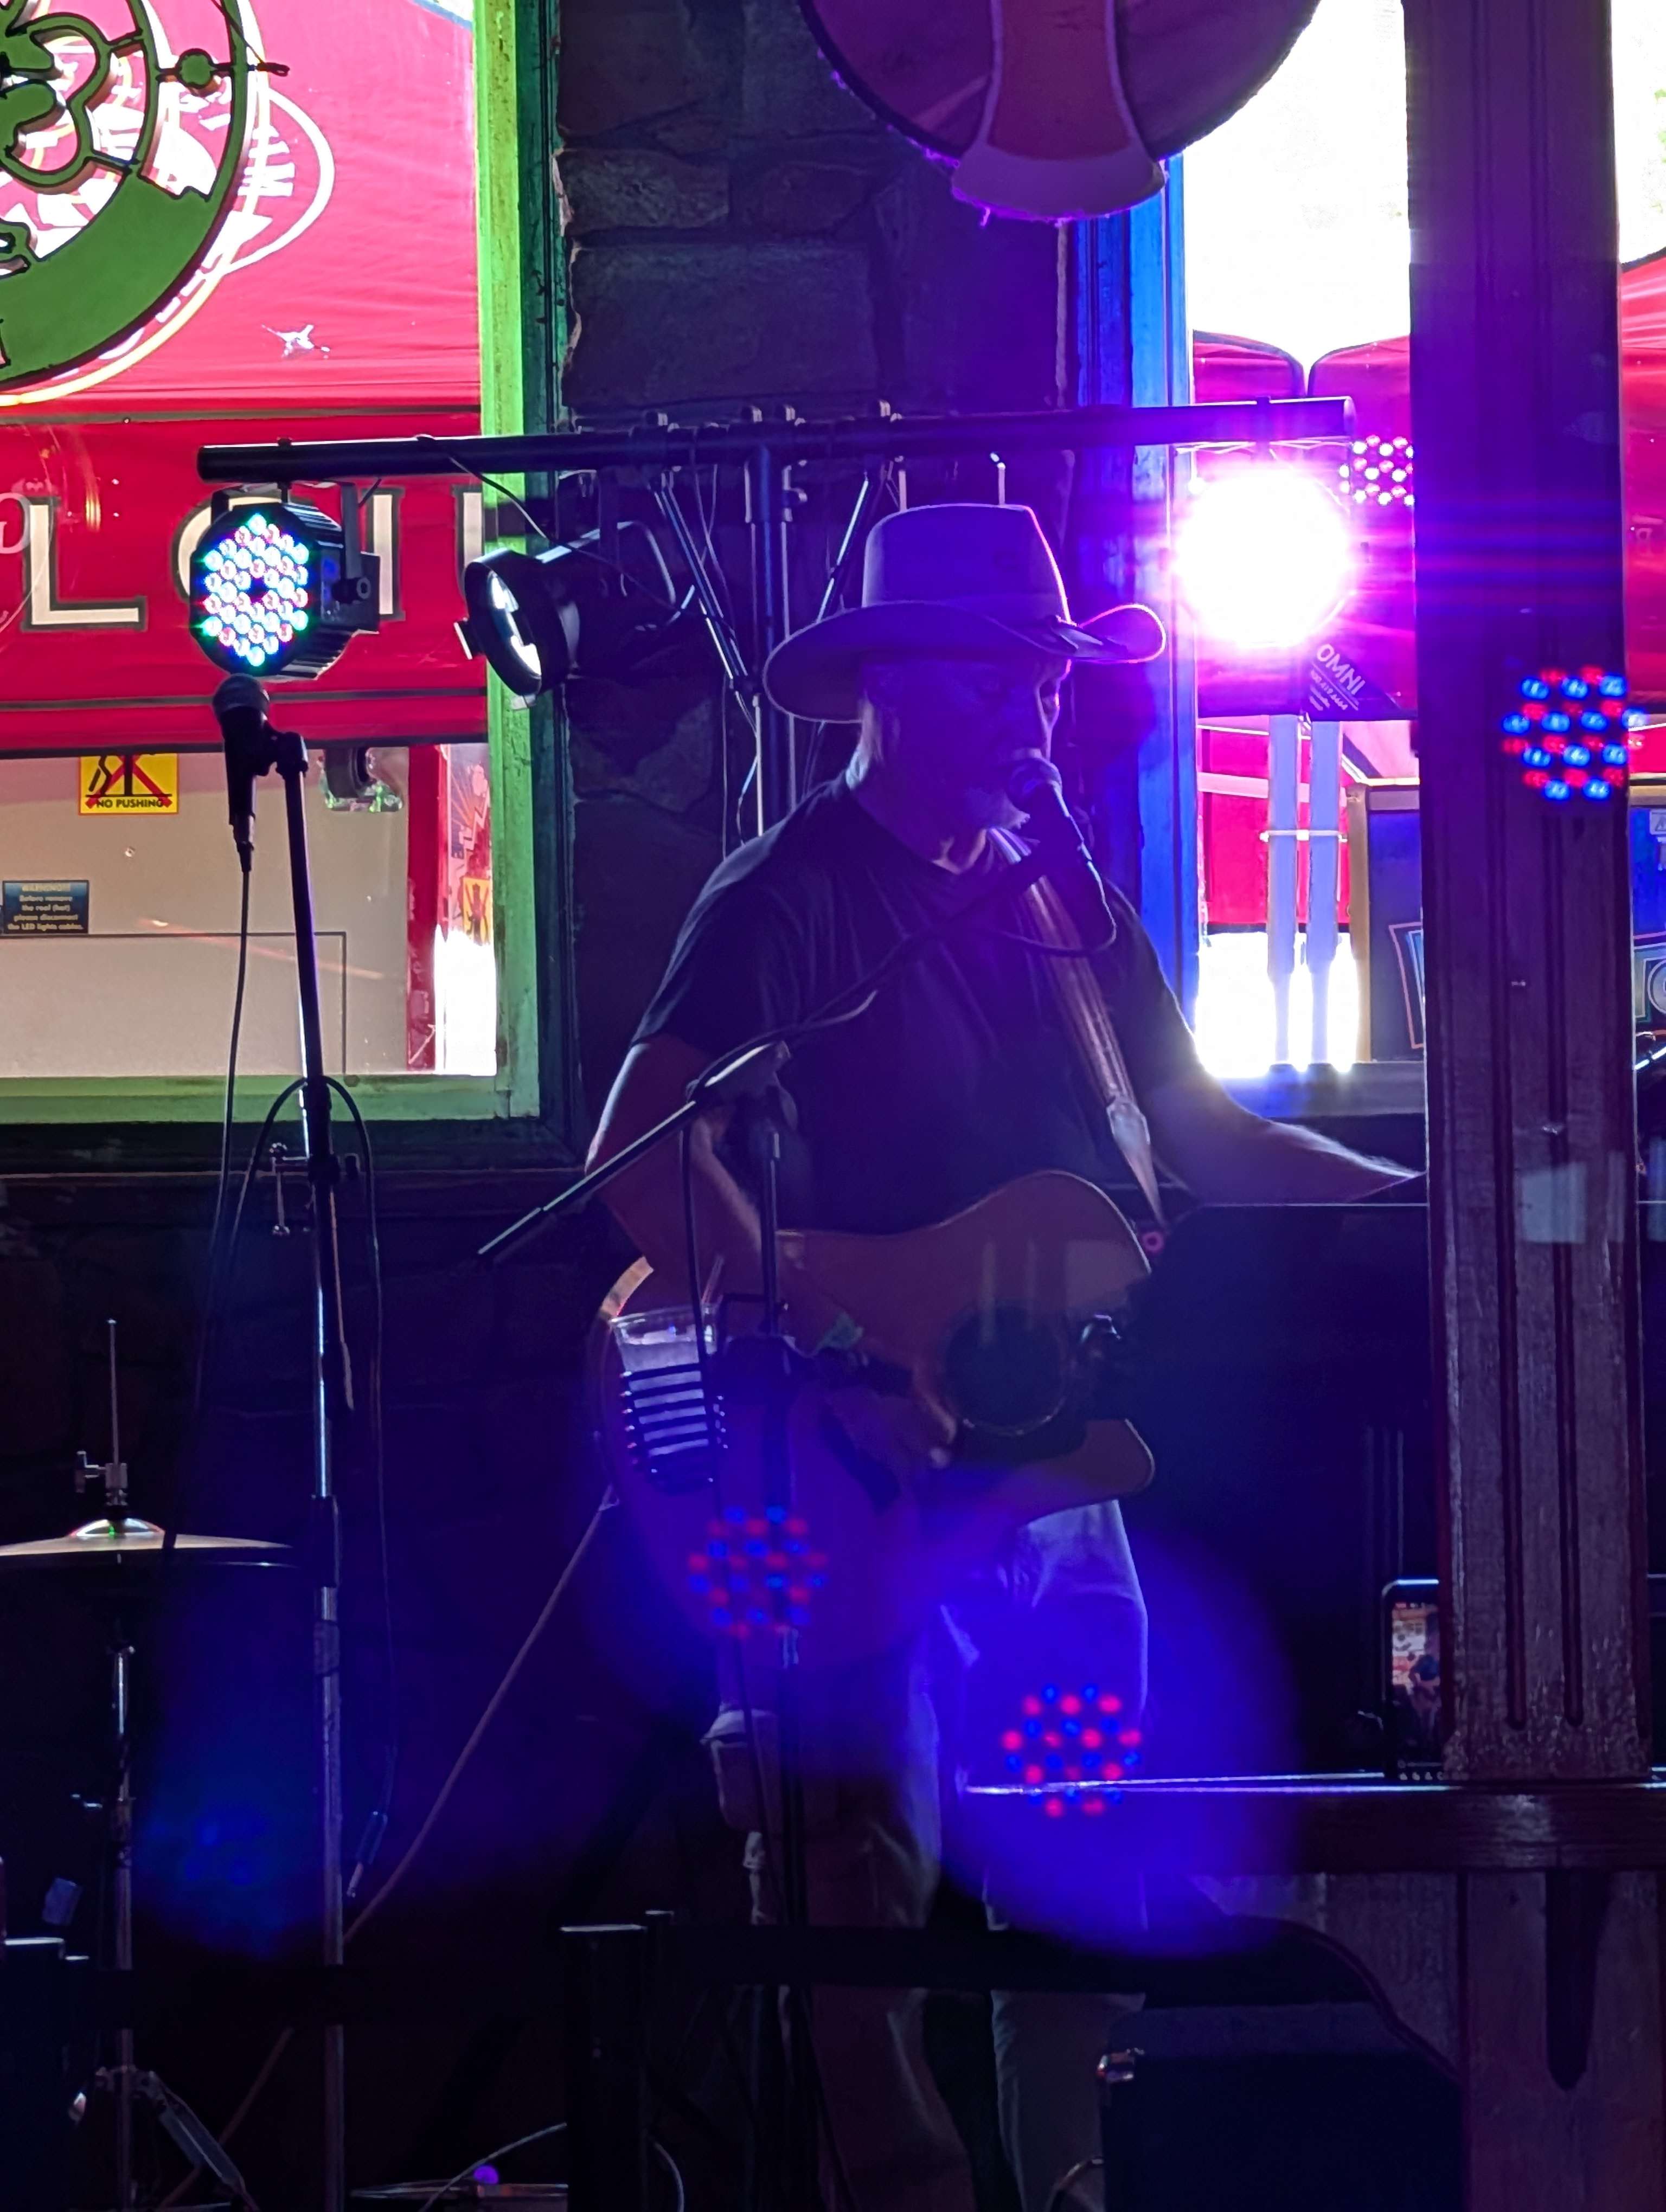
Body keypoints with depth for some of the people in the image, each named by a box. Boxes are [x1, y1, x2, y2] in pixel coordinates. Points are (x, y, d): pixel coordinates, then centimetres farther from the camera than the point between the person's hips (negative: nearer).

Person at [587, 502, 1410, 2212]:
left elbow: (1200, 1138, 20)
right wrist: (836, 1365, -25)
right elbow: (641, 1153, -18)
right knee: (868, 1891, -5)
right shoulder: (792, 897, -8)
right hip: (862, 1478, -7)